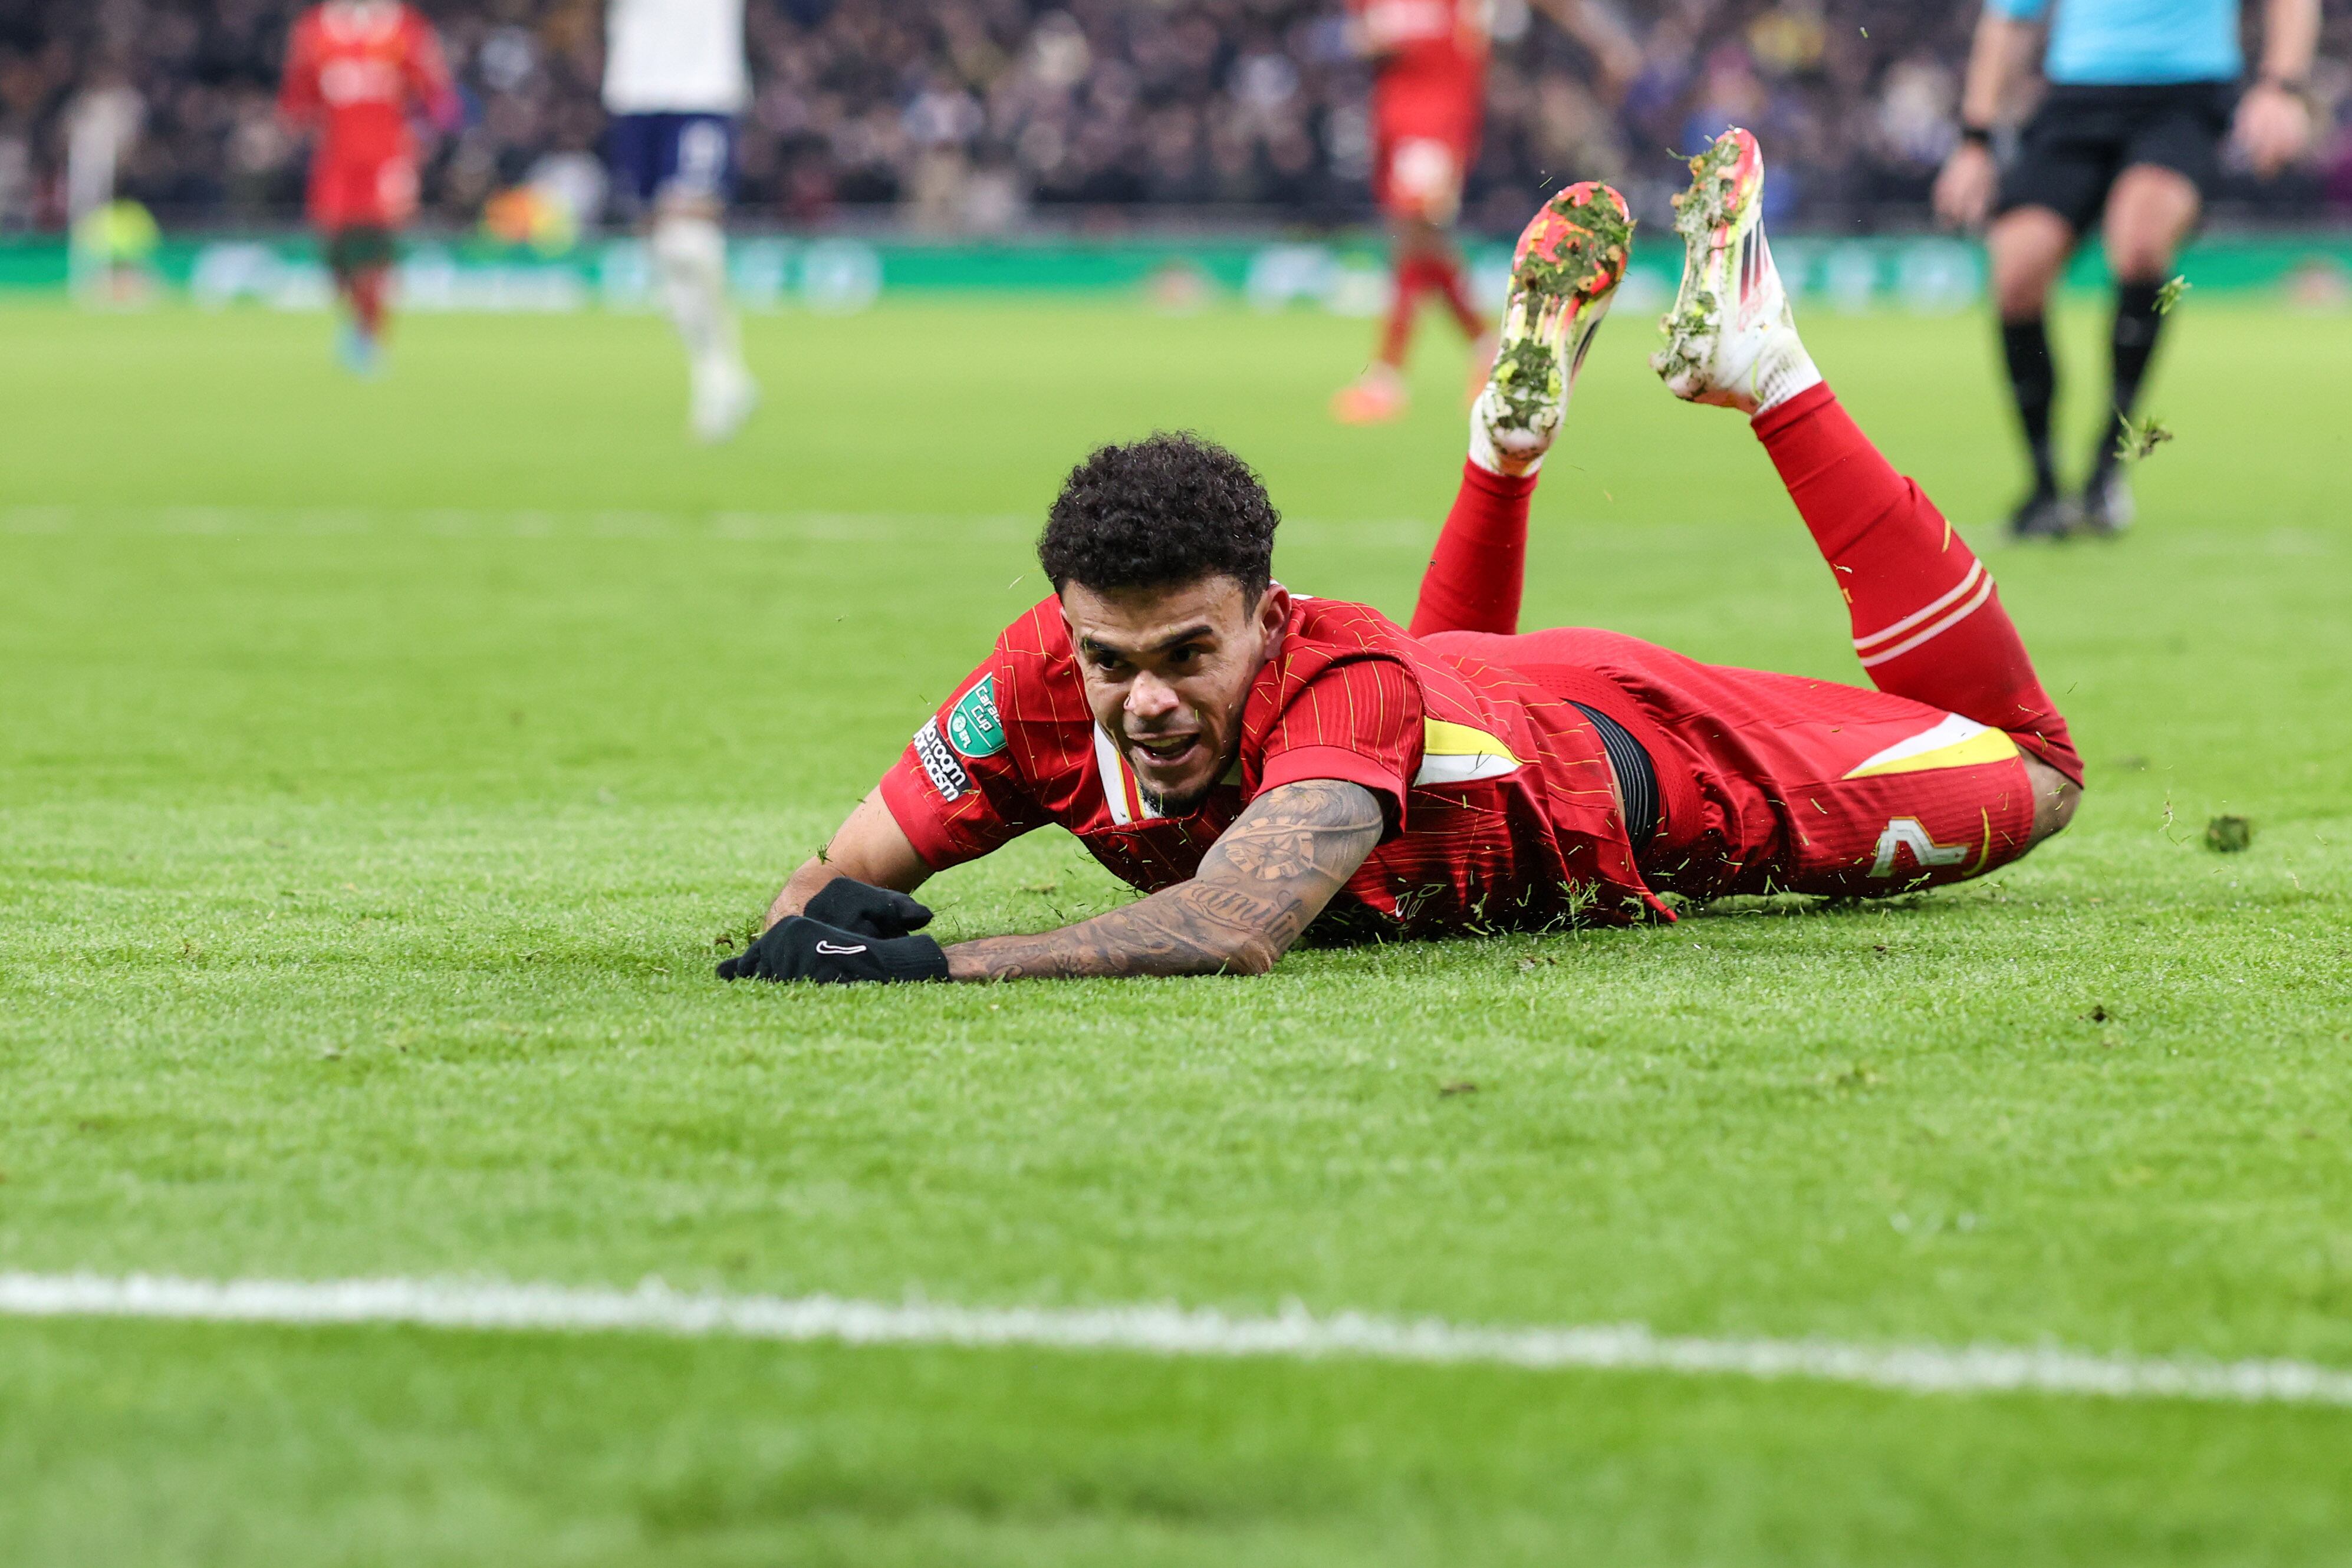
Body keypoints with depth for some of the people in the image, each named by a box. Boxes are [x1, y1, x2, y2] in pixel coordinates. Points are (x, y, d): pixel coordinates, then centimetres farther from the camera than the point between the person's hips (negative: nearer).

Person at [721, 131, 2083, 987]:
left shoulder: (1343, 683, -48)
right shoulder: (1055, 669, -35)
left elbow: (1232, 933, -64)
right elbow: (846, 874, -27)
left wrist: (925, 967, -70)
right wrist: (821, 920, -51)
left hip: (1639, 752, -5)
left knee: (2024, 779, 17)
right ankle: (1519, 418, 39)